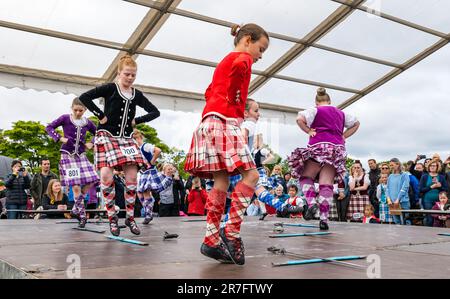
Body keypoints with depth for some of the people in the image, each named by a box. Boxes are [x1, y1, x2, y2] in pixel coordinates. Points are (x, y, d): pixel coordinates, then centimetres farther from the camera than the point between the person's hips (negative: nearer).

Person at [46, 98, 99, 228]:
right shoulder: (65, 118, -4)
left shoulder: (87, 122, 6)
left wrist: (92, 144, 2)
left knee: (91, 181, -7)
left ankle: (76, 209, 11)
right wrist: (60, 138, -13)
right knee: (75, 186, -10)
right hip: (68, 155, -4)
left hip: (81, 155, 4)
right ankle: (82, 214, 3)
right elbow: (49, 127, -1)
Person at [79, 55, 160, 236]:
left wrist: (137, 121, 4)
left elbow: (155, 112, 16)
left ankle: (130, 217, 10)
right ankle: (112, 216, 0)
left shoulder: (137, 95, 9)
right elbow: (84, 97, -10)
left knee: (132, 177, -5)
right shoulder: (110, 89, -3)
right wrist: (100, 115, -11)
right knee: (106, 175, -17)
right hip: (107, 136, -4)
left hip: (126, 138, 4)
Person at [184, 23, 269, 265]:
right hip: (225, 121, -9)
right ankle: (231, 232, -15)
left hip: (211, 122, 9)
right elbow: (240, 67, -24)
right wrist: (233, 97, -12)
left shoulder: (225, 61, 30)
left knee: (221, 181, 3)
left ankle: (212, 240, 0)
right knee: (250, 175, -11)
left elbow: (209, 92, 34)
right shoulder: (243, 58, 1)